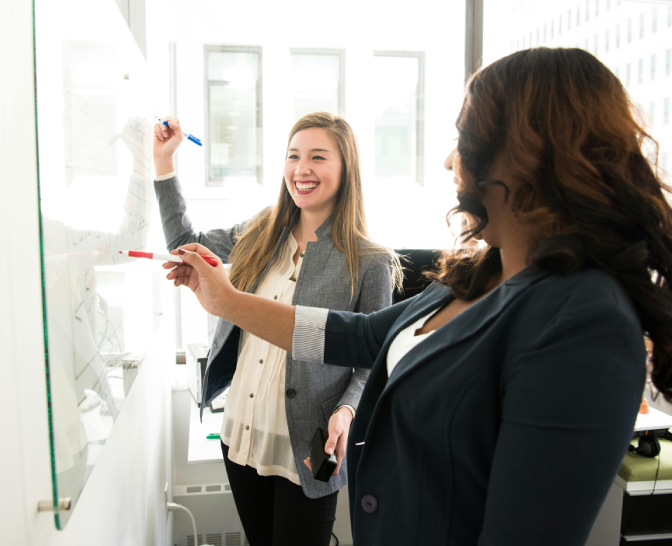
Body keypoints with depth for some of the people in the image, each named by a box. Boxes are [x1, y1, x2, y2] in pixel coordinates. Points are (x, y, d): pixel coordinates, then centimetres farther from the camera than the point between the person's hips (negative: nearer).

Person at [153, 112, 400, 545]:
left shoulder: (369, 263, -12)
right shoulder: (260, 235, 2)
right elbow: (185, 242, 15)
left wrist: (346, 410, -24)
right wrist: (164, 161, 11)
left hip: (306, 454, -5)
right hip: (240, 439, 5)